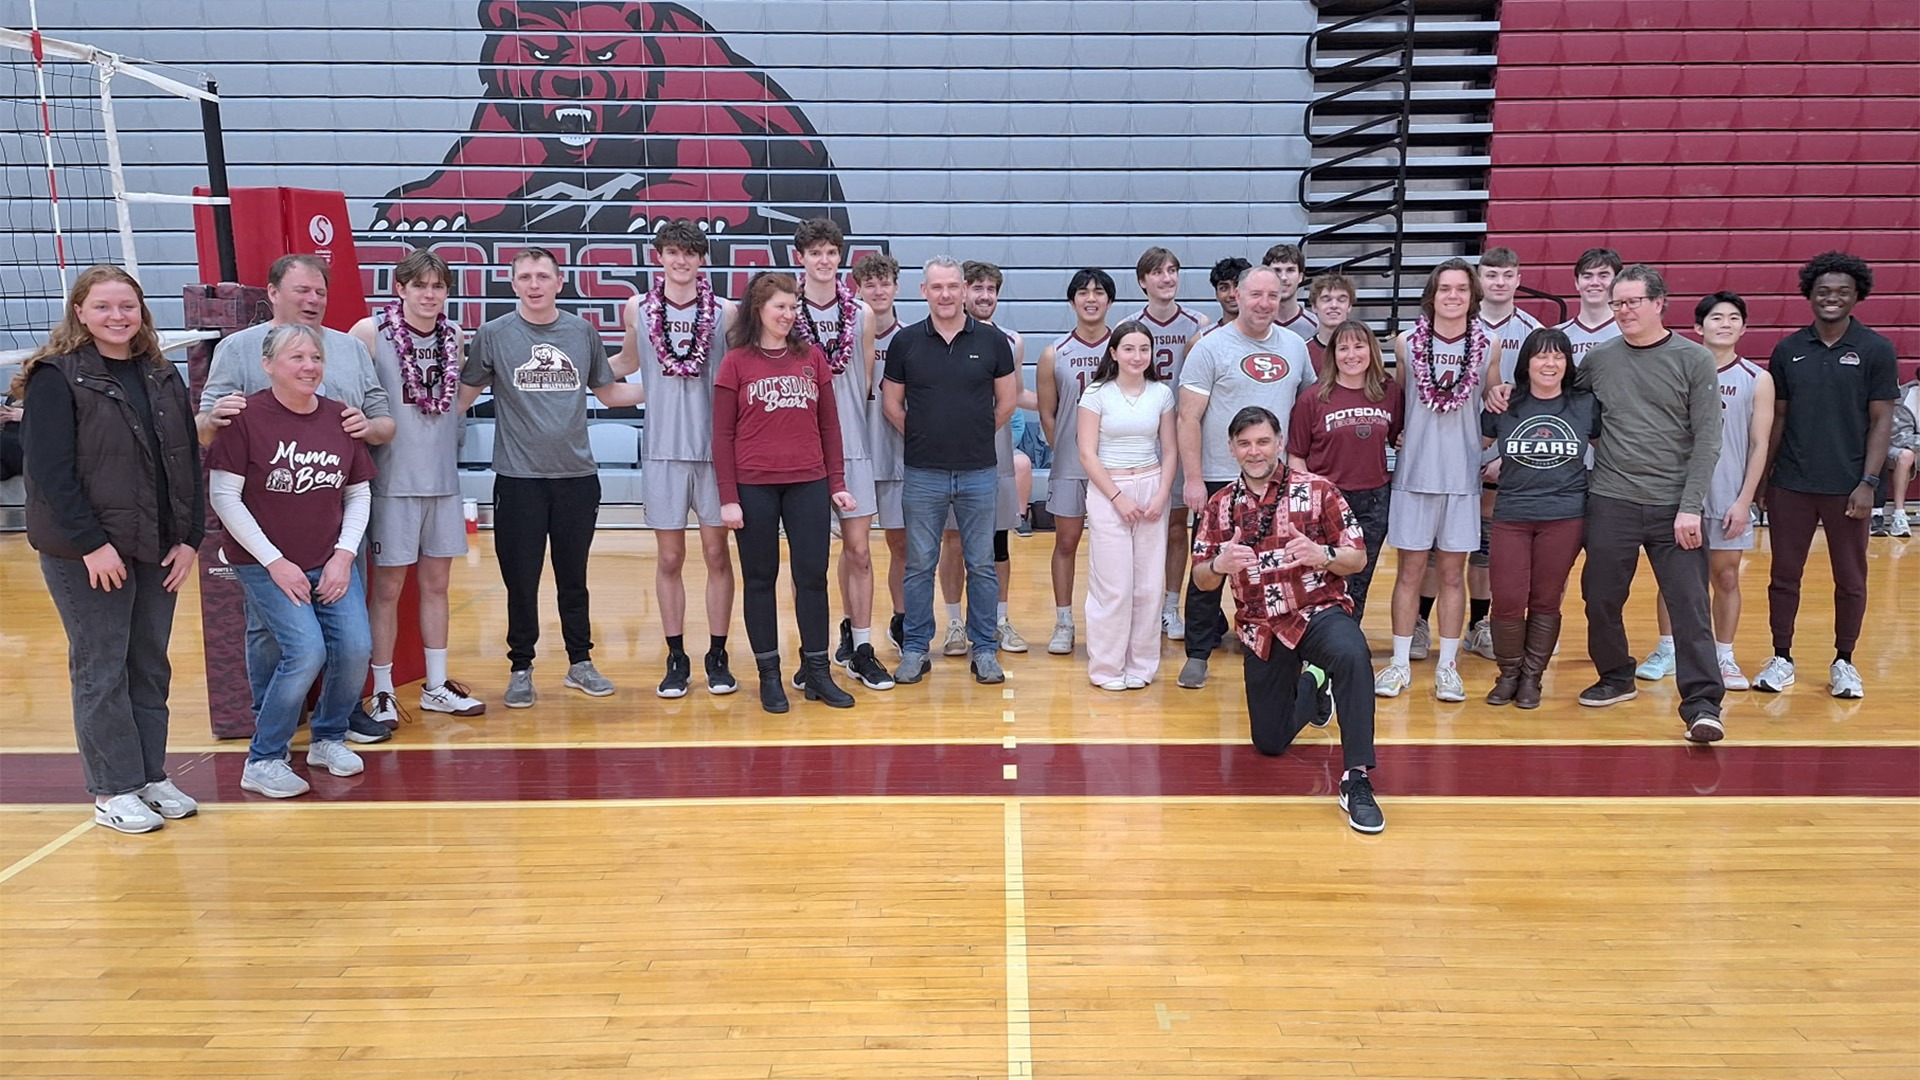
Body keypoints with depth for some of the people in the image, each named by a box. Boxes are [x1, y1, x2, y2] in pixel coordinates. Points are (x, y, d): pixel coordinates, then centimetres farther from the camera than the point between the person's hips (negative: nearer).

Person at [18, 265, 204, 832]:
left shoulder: (162, 377, 8)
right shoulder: (55, 378, -7)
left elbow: (188, 461, 9)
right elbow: (49, 470, -13)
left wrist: (190, 537, 1)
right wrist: (91, 544, -18)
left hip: (158, 548, 5)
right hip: (87, 551, -5)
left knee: (151, 666, 12)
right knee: (101, 670, 3)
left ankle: (151, 776, 23)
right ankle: (112, 791, 13)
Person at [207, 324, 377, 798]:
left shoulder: (340, 419, 3)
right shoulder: (246, 417, -10)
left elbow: (359, 494, 9)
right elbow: (224, 496, -10)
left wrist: (345, 554, -3)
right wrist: (274, 561, -12)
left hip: (332, 562, 4)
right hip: (264, 563, -4)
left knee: (355, 648, -10)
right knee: (306, 651, -19)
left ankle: (328, 740, 17)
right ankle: (262, 762, 1)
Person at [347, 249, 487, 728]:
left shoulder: (455, 337, 6)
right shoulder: (370, 333, -8)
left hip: (442, 478, 5)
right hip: (392, 480, -5)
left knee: (436, 583, 12)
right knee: (387, 587, 3)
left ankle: (436, 687, 23)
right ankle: (382, 693, 15)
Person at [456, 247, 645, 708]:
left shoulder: (583, 332, 7)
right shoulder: (493, 335, 1)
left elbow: (608, 393, 14)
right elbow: (463, 394, 6)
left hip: (577, 475, 2)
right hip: (518, 478, -2)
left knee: (574, 578, 11)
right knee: (521, 580, 4)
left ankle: (580, 663, 23)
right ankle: (520, 669, 18)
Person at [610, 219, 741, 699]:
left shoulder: (725, 312, 0)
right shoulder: (637, 309, 4)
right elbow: (626, 362, 19)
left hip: (714, 446, -1)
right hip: (662, 448, 1)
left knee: (716, 553, 5)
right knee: (669, 558, 6)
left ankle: (717, 656, 15)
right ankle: (677, 659, 16)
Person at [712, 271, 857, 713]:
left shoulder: (812, 356, 8)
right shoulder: (736, 362, 0)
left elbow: (829, 425, 10)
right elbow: (722, 435, -1)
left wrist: (837, 484, 5)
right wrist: (728, 497, -6)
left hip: (808, 484, 2)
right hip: (754, 486, -2)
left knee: (813, 577, 5)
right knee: (760, 579, 6)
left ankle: (817, 672, 16)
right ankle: (769, 676, 16)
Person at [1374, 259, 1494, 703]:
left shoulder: (1489, 345, 2)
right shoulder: (1406, 342, 0)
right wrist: (1396, 435, -1)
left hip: (1462, 475, 1)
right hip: (1414, 472, 0)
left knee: (1453, 572, 6)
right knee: (1410, 570, 5)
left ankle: (1447, 666, 15)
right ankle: (1400, 663, 13)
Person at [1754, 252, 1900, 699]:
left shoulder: (1875, 349, -2)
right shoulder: (1789, 349, 4)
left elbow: (1882, 420, -3)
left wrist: (1868, 483, -10)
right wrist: (1763, 478, 7)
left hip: (1847, 486, -2)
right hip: (1790, 485, 2)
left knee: (1850, 579, 8)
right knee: (1784, 575, 8)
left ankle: (1844, 663, 22)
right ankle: (1781, 659, 20)